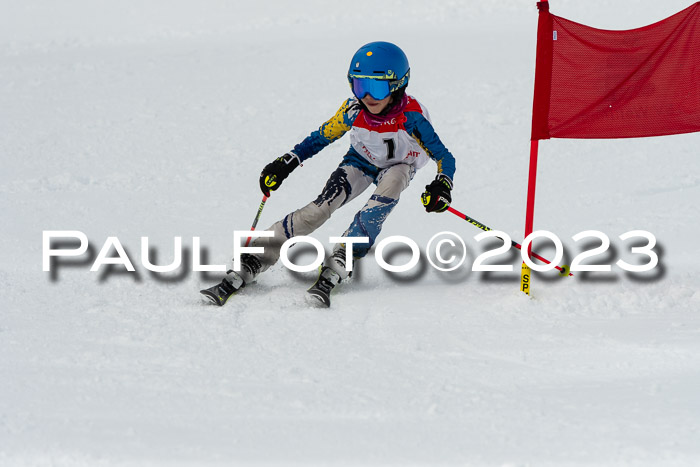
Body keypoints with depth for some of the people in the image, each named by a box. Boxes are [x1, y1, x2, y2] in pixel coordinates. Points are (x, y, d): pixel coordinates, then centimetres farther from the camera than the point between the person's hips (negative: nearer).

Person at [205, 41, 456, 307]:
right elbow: (320, 138, -9)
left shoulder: (411, 117, -34)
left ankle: (337, 265, -35)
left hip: (400, 164, -1)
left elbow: (444, 157, -28)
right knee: (321, 207, -22)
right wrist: (285, 164, -16)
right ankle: (248, 266, -24)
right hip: (361, 160, 1)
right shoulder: (353, 111, -26)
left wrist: (442, 186, -47)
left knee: (389, 189, -37)